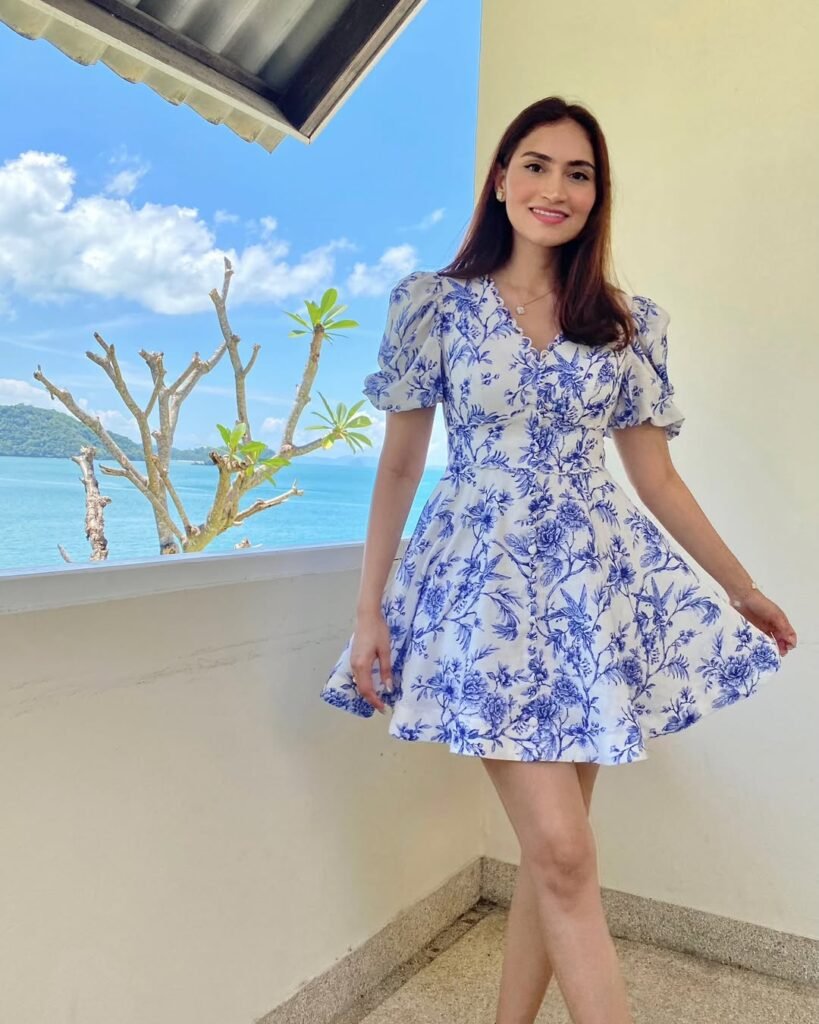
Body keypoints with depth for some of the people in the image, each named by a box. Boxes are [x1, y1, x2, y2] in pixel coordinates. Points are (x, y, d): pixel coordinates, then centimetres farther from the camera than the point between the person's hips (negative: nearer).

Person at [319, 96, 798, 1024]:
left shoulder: (630, 322, 7)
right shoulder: (435, 304, 0)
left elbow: (656, 476, 11)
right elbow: (398, 465, 2)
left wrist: (743, 589, 12)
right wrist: (369, 609, -1)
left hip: (598, 582, 3)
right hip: (488, 584, -3)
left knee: (549, 848, 8)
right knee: (564, 853, -6)